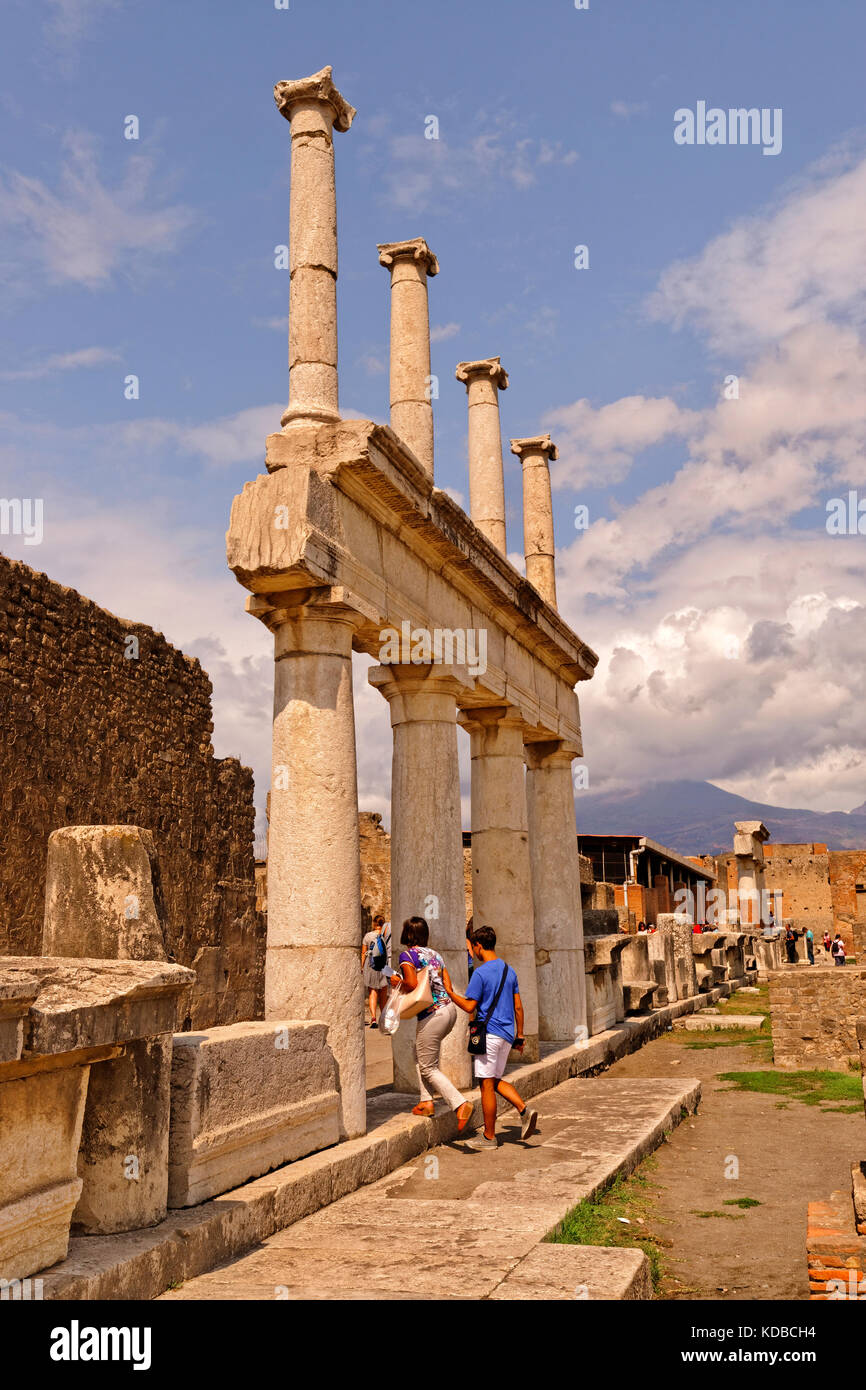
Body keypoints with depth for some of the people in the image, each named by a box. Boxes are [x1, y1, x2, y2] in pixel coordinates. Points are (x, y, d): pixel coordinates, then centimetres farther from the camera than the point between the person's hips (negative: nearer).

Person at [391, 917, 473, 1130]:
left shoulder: (407, 955, -6)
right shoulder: (435, 954, 15)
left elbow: (412, 984, -20)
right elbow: (448, 987, 11)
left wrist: (398, 982, 0)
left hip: (432, 1015, -8)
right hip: (449, 1009, 8)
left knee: (428, 1068, 5)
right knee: (421, 1054, 25)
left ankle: (461, 1104, -8)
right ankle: (426, 1102, 23)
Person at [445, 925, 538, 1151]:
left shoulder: (480, 973, -13)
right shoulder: (509, 970, 10)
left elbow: (469, 1007, -15)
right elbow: (518, 1007, 12)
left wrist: (449, 991, -4)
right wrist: (519, 1036, 18)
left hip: (489, 1033, -7)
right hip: (507, 1034, 7)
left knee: (487, 1085, 2)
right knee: (496, 1081, 18)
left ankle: (489, 1137, 9)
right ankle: (525, 1110, -1)